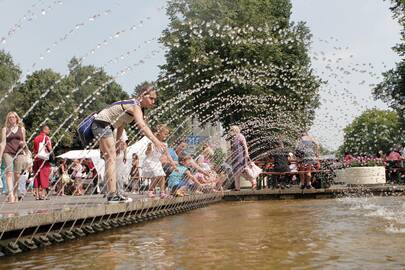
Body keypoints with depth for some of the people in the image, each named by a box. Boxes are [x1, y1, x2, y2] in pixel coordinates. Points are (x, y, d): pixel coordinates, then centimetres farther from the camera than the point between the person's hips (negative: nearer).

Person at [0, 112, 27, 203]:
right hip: (7, 152, -1)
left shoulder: (22, 129, 14)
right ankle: (11, 195, -23)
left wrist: (23, 143, -5)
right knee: (9, 172, -14)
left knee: (17, 175, -2)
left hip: (19, 153, 2)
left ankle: (15, 194, 12)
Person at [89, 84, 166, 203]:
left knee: (110, 159, 13)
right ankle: (112, 195, -18)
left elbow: (121, 126, 16)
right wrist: (156, 141, -49)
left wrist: (115, 142, 13)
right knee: (111, 158, -14)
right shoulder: (135, 106, -20)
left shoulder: (134, 106, 11)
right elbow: (142, 125, -38)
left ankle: (112, 194, 17)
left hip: (105, 126, 11)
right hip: (102, 124, -11)